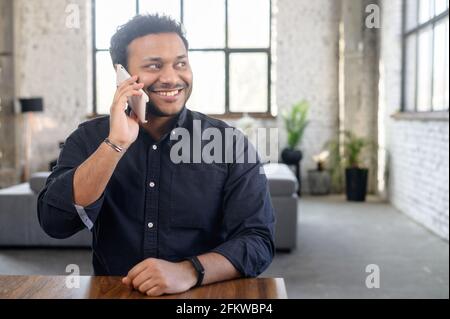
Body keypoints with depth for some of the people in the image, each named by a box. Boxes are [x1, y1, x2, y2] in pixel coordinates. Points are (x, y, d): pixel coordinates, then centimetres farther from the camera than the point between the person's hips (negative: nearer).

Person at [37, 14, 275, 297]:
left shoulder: (230, 143, -3)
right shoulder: (89, 138, 1)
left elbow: (259, 240, -9)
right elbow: (54, 223, -11)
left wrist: (188, 271, -25)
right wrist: (116, 144, -20)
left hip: (202, 298, -1)